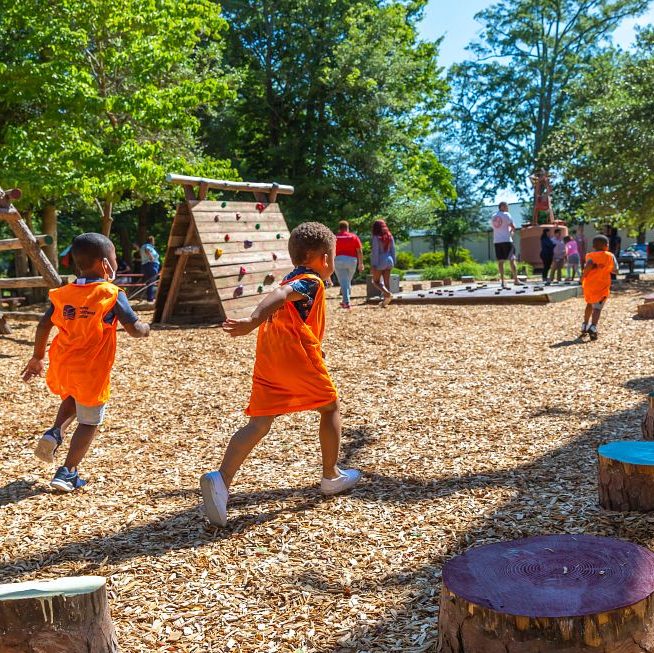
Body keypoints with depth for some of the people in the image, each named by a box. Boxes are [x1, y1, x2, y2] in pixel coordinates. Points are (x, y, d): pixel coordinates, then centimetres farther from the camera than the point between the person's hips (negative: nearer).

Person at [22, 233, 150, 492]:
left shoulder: (63, 293, 4)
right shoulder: (112, 295, -11)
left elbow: (43, 327, 8)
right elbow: (135, 329, -11)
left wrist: (37, 358, 20)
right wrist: (146, 328, 12)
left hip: (61, 366, 5)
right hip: (91, 371, -5)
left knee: (73, 399, 34)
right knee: (89, 421, 10)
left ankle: (54, 433, 12)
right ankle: (68, 472, 10)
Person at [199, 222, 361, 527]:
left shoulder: (292, 279, 24)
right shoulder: (311, 282, -4)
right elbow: (279, 295, -23)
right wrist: (253, 321, -40)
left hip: (268, 359, 7)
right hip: (299, 356, -7)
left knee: (259, 422, 0)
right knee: (330, 408, 15)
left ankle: (221, 480, -19)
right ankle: (331, 476, 25)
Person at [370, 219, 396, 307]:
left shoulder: (376, 237, -11)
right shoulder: (390, 237, 6)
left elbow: (375, 252, -14)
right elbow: (393, 250, 8)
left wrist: (374, 265, -12)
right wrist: (393, 262, 14)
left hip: (380, 261, -6)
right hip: (389, 261, 6)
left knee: (376, 281, 7)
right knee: (387, 282, 8)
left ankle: (388, 293, -16)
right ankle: (384, 302, 8)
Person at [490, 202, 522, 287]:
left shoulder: (493, 217, 15)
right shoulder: (506, 215, -4)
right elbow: (513, 227, -7)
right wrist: (512, 232, 14)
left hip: (496, 241, 5)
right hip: (506, 240, -5)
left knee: (500, 261, 5)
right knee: (512, 260, -1)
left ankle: (502, 281, 1)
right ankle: (516, 280, -1)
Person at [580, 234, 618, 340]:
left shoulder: (589, 255, 1)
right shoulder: (610, 256, 3)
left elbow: (589, 263, -21)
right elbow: (615, 270, 10)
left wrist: (584, 275, -10)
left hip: (589, 285, 3)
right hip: (602, 285, -3)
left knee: (590, 304, 24)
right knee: (597, 308, -6)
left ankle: (584, 326, 28)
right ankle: (593, 327, -28)